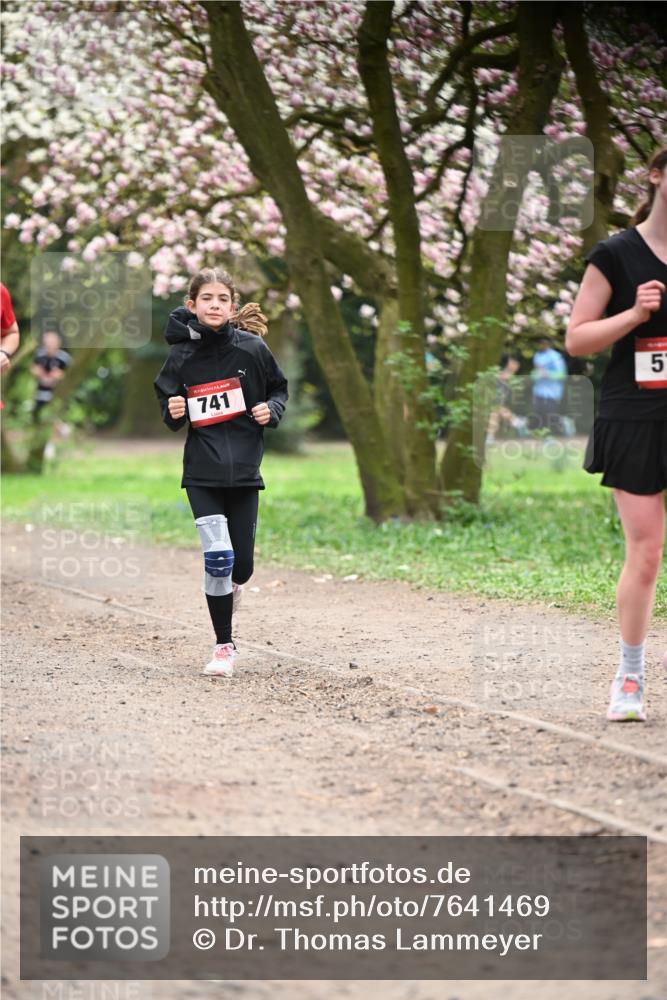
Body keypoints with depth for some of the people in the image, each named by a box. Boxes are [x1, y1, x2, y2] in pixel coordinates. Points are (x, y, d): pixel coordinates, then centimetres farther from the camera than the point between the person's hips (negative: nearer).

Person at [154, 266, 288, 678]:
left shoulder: (252, 348, -4)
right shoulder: (182, 356, -2)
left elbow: (279, 388, 11)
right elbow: (168, 401, 11)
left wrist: (271, 409, -8)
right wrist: (173, 412, -10)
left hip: (244, 470, 1)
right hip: (202, 472, -1)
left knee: (242, 564, 4)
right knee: (218, 557, -11)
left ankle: (229, 589, 43)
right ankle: (224, 646, 3)